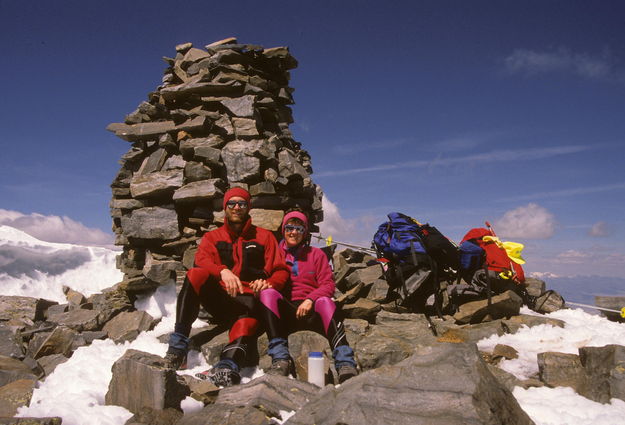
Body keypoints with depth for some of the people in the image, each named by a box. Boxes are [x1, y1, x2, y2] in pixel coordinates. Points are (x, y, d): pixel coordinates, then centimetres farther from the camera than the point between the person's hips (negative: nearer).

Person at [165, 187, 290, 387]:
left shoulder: (264, 237, 17)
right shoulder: (212, 237, 19)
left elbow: (281, 271, 9)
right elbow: (202, 262, -3)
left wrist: (268, 284, -14)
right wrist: (223, 271, -25)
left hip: (248, 297, -1)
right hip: (219, 300, 2)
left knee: (249, 305, -37)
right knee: (195, 274, -28)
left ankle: (229, 365, -64)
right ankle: (178, 346, -34)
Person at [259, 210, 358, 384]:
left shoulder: (316, 254, 15)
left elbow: (328, 285, 5)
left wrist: (310, 300, -14)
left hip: (312, 311, 0)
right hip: (284, 311, 1)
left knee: (325, 301, -34)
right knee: (268, 293, -29)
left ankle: (345, 364, -45)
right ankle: (280, 358, -37)